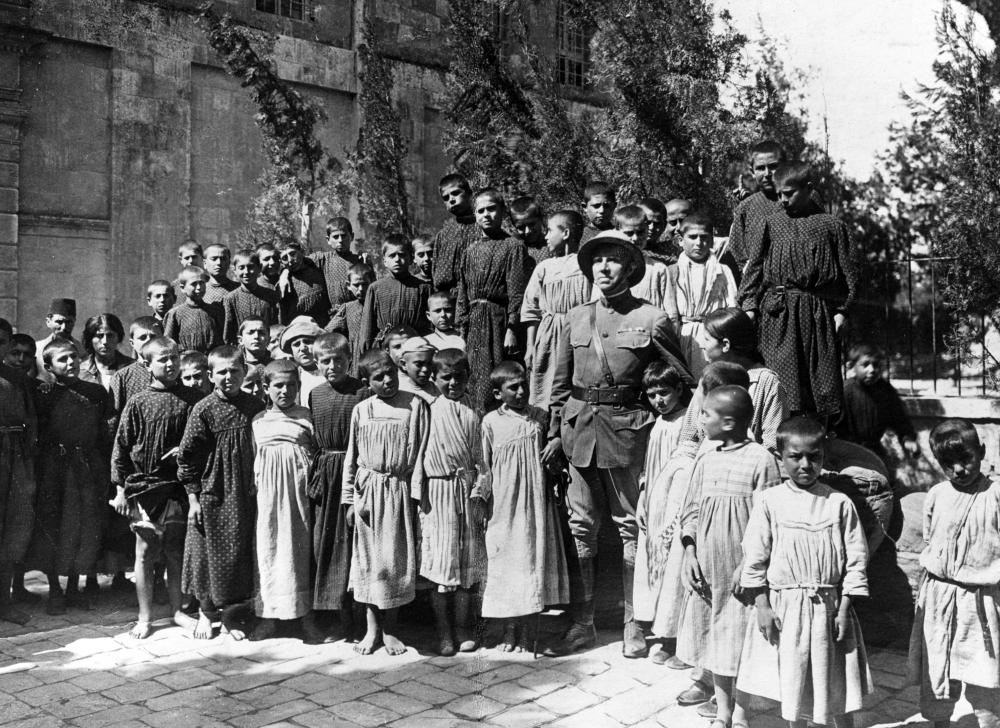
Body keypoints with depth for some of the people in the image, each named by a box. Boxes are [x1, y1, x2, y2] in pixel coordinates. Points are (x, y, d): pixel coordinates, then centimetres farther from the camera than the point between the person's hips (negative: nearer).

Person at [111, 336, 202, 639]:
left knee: (176, 554, 10)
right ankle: (145, 617, 17)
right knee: (145, 554, 5)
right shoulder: (138, 403, -2)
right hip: (144, 486, -1)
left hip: (179, 487, 1)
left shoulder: (192, 400, 1)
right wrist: (121, 489, -2)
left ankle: (177, 610, 25)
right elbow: (121, 446, 1)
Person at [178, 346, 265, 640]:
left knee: (241, 554, 8)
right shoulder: (203, 410, -9)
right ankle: (205, 612, 26)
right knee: (208, 553, 7)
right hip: (211, 494, -2)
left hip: (245, 495, 3)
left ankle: (230, 613, 25)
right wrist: (193, 497, -6)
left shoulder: (255, 407, -1)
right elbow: (187, 456, -5)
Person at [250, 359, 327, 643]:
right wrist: (254, 487, 8)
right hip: (267, 490, 2)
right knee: (267, 548, 5)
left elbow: (318, 453, 4)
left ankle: (306, 617, 9)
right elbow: (252, 458, 15)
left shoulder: (307, 417, 3)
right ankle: (267, 617, 15)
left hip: (298, 489, -2)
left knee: (302, 547, 1)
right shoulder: (257, 421, 9)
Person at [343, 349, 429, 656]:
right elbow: (351, 457, 6)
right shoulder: (361, 410, 2)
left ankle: (389, 630, 18)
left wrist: (415, 494, -7)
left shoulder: (415, 405, -3)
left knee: (398, 560, 4)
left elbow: (419, 452, -2)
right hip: (369, 490, 1)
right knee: (369, 559, 5)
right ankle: (372, 629, 18)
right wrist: (351, 499, 3)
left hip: (399, 491, -1)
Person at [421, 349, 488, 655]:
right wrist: (419, 497, -5)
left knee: (469, 561, 7)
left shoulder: (472, 415, 5)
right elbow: (418, 454, -1)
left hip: (467, 492, 2)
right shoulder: (428, 412, -1)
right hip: (438, 492, -2)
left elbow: (479, 458, 6)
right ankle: (444, 633, 13)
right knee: (440, 561, 2)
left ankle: (462, 628, 21)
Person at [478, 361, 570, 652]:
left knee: (533, 557, 4)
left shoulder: (540, 417, 5)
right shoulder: (491, 422, -2)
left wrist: (553, 462, -2)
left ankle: (523, 626, 17)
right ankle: (509, 628, 14)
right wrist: (480, 496, -5)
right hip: (504, 505, -2)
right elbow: (485, 465, 3)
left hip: (535, 501, 2)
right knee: (506, 560, 2)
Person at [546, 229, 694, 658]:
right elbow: (561, 381, 14)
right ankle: (581, 623, 17)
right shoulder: (577, 318, 10)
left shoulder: (651, 319, -2)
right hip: (579, 427, 4)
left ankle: (633, 625, 15)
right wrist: (555, 432, 10)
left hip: (626, 428, -4)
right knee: (581, 525, 7)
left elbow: (685, 378, 1)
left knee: (631, 525, 4)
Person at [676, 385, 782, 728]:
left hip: (741, 571, -6)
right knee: (713, 639, 13)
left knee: (741, 642, 3)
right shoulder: (706, 461, 7)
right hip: (707, 570, 6)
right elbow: (691, 511, 11)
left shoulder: (761, 460, -11)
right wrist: (690, 553, 0)